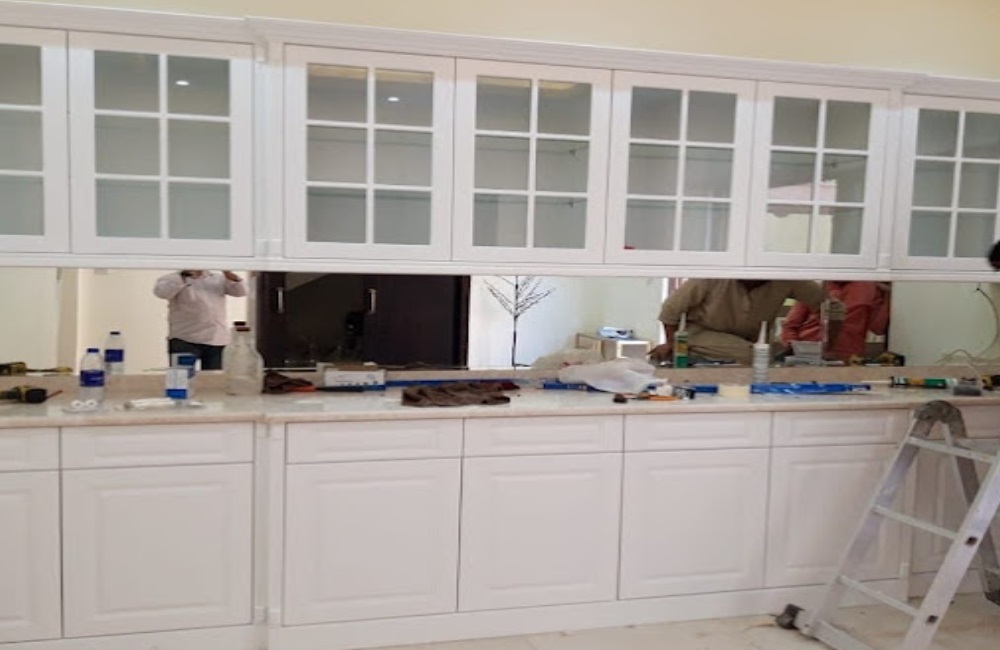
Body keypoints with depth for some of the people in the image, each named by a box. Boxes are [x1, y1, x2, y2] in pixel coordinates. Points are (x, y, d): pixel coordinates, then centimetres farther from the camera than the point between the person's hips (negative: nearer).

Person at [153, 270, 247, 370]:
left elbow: (241, 291, 5)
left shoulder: (219, 279, 15)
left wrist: (228, 273, -9)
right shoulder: (173, 279, 4)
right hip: (184, 341, -3)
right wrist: (182, 276, -19)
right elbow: (161, 292, -15)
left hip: (217, 342, 4)